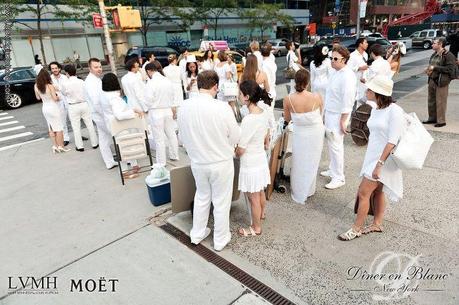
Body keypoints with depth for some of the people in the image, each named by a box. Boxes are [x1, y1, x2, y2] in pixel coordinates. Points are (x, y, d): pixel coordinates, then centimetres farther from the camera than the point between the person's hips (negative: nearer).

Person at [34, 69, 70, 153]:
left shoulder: (36, 86, -4)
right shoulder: (50, 86, -20)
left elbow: (38, 97, 7)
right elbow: (55, 98, -17)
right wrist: (58, 97, 3)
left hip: (44, 108, 6)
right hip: (53, 108, -6)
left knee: (51, 128, 15)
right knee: (59, 128, 4)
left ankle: (55, 146, 18)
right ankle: (61, 146, 7)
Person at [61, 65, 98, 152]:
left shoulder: (65, 84, -10)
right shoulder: (82, 82, -5)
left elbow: (64, 93, 7)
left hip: (73, 107, -2)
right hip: (84, 104, 2)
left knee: (76, 127, 8)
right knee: (89, 125, 10)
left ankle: (80, 146, 12)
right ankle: (94, 143, 17)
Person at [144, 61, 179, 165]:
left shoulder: (151, 82, -16)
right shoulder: (168, 81, 0)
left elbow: (149, 100, -15)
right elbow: (172, 97, 8)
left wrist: (146, 109, 3)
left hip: (156, 112, -5)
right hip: (168, 110, 5)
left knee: (159, 138, 4)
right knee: (171, 134, 18)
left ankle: (161, 162, 14)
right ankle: (174, 155, 30)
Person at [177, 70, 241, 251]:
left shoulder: (184, 107, -10)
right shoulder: (222, 108, -23)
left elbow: (182, 137, 2)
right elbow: (235, 137, -12)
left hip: (197, 162, 4)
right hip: (221, 163, -4)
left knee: (201, 197, 25)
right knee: (221, 202, 15)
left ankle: (197, 234, 40)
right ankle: (220, 239, 32)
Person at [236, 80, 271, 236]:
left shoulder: (248, 119, -29)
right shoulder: (263, 114, -3)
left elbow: (240, 150, -21)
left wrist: (234, 152, -1)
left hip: (250, 164, -8)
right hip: (261, 159, 8)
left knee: (253, 198, 10)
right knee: (260, 191, 29)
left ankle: (256, 228, 28)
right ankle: (261, 213, 52)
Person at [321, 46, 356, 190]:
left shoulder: (347, 76, -19)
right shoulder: (336, 73, 10)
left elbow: (348, 100, -21)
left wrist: (343, 121, -20)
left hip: (338, 117, -9)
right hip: (329, 114, 9)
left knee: (336, 147, -3)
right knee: (331, 144, 18)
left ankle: (338, 178, 8)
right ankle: (333, 170, 34)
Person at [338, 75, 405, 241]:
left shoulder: (394, 111, -19)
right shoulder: (375, 110, 6)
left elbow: (392, 141, -22)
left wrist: (379, 163, -24)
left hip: (384, 159, -8)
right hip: (373, 156, 8)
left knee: (363, 193, -5)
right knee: (377, 191, 17)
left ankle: (357, 229, 9)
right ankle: (377, 224, 32)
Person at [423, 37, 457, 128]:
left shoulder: (449, 55, -12)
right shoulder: (434, 55, 13)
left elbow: (450, 69, -20)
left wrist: (435, 68, -20)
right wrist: (428, 69, 5)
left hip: (442, 82, -8)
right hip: (432, 80, 8)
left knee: (440, 102, -3)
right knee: (431, 101, 15)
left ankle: (441, 121, 8)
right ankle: (432, 118, 28)